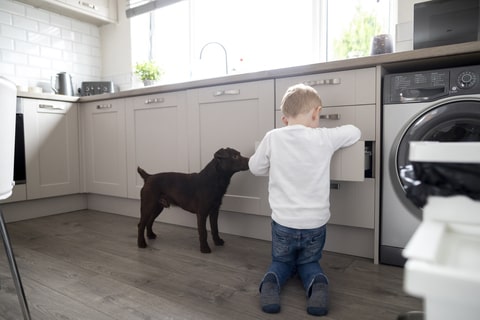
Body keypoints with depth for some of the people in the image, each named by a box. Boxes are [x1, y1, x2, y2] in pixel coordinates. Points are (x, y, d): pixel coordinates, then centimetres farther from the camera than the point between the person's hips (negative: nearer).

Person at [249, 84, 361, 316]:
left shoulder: (272, 138, -9)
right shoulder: (324, 138, -9)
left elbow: (255, 167, 5)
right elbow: (354, 132, 10)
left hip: (283, 223, 0)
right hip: (315, 224, 0)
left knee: (281, 262, 27)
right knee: (308, 263, 27)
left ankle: (271, 283, -4)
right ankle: (317, 285, -4)